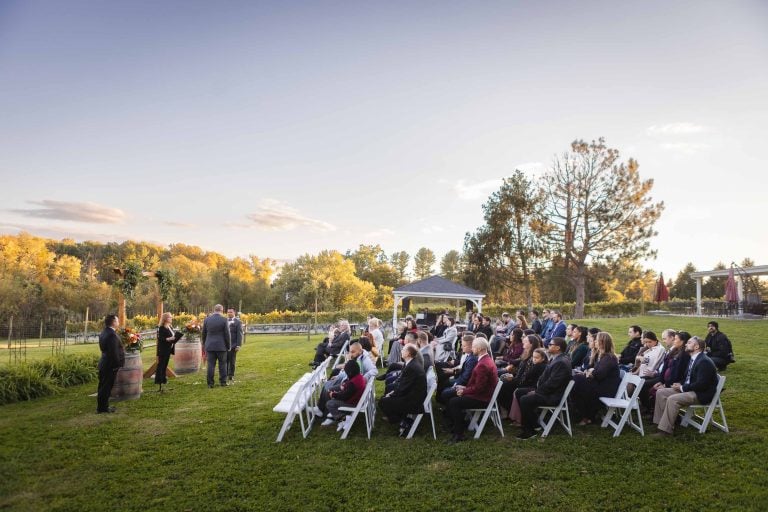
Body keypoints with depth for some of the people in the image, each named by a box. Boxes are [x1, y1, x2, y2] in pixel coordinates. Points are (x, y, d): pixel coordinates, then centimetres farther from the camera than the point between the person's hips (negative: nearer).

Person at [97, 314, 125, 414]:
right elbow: (114, 352, -25)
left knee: (103, 386, 17)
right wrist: (118, 364, -14)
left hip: (104, 363, 10)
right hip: (111, 365, -10)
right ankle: (102, 408, 8)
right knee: (106, 387, 0)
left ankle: (102, 406, 27)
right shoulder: (112, 335, -23)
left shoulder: (104, 332, 10)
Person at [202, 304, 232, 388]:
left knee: (211, 365, 5)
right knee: (222, 364, 7)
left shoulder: (206, 320, 1)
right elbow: (227, 334, -7)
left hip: (210, 346, 3)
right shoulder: (224, 320, -9)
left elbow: (203, 334, 9)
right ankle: (223, 381, 11)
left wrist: (205, 344, 21)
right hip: (221, 346, -3)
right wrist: (229, 346, 4)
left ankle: (210, 383, 7)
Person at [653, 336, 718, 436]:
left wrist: (682, 388, -17)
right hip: (689, 389, 10)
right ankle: (660, 422, 0)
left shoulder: (704, 362, -18)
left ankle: (665, 430, -22)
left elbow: (701, 384, -25)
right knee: (660, 392, -1)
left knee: (672, 399, -29)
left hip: (701, 394, -10)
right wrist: (680, 385, 1)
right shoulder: (694, 359, 13)